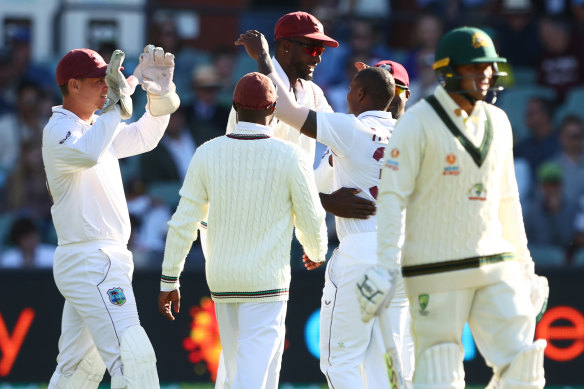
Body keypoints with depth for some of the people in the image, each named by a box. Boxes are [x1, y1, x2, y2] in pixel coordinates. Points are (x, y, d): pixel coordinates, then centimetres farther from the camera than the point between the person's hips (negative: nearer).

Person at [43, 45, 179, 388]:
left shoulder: (98, 127, 17)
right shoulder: (59, 130, -13)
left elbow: (143, 138, 23)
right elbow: (86, 154, -35)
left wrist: (160, 92, 7)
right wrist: (116, 104, -32)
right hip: (90, 260, -10)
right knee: (133, 357, -18)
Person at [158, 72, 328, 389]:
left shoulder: (208, 154, -2)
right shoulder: (290, 157, -9)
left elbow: (183, 222, 0)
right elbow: (311, 219, 0)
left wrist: (169, 280, 7)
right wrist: (316, 253, 23)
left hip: (221, 279, 4)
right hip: (266, 280, -4)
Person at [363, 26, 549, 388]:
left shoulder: (497, 123, 12)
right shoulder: (418, 123, -8)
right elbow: (393, 197, -13)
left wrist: (524, 265, 18)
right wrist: (387, 268, -20)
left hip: (494, 267, 6)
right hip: (437, 270, -6)